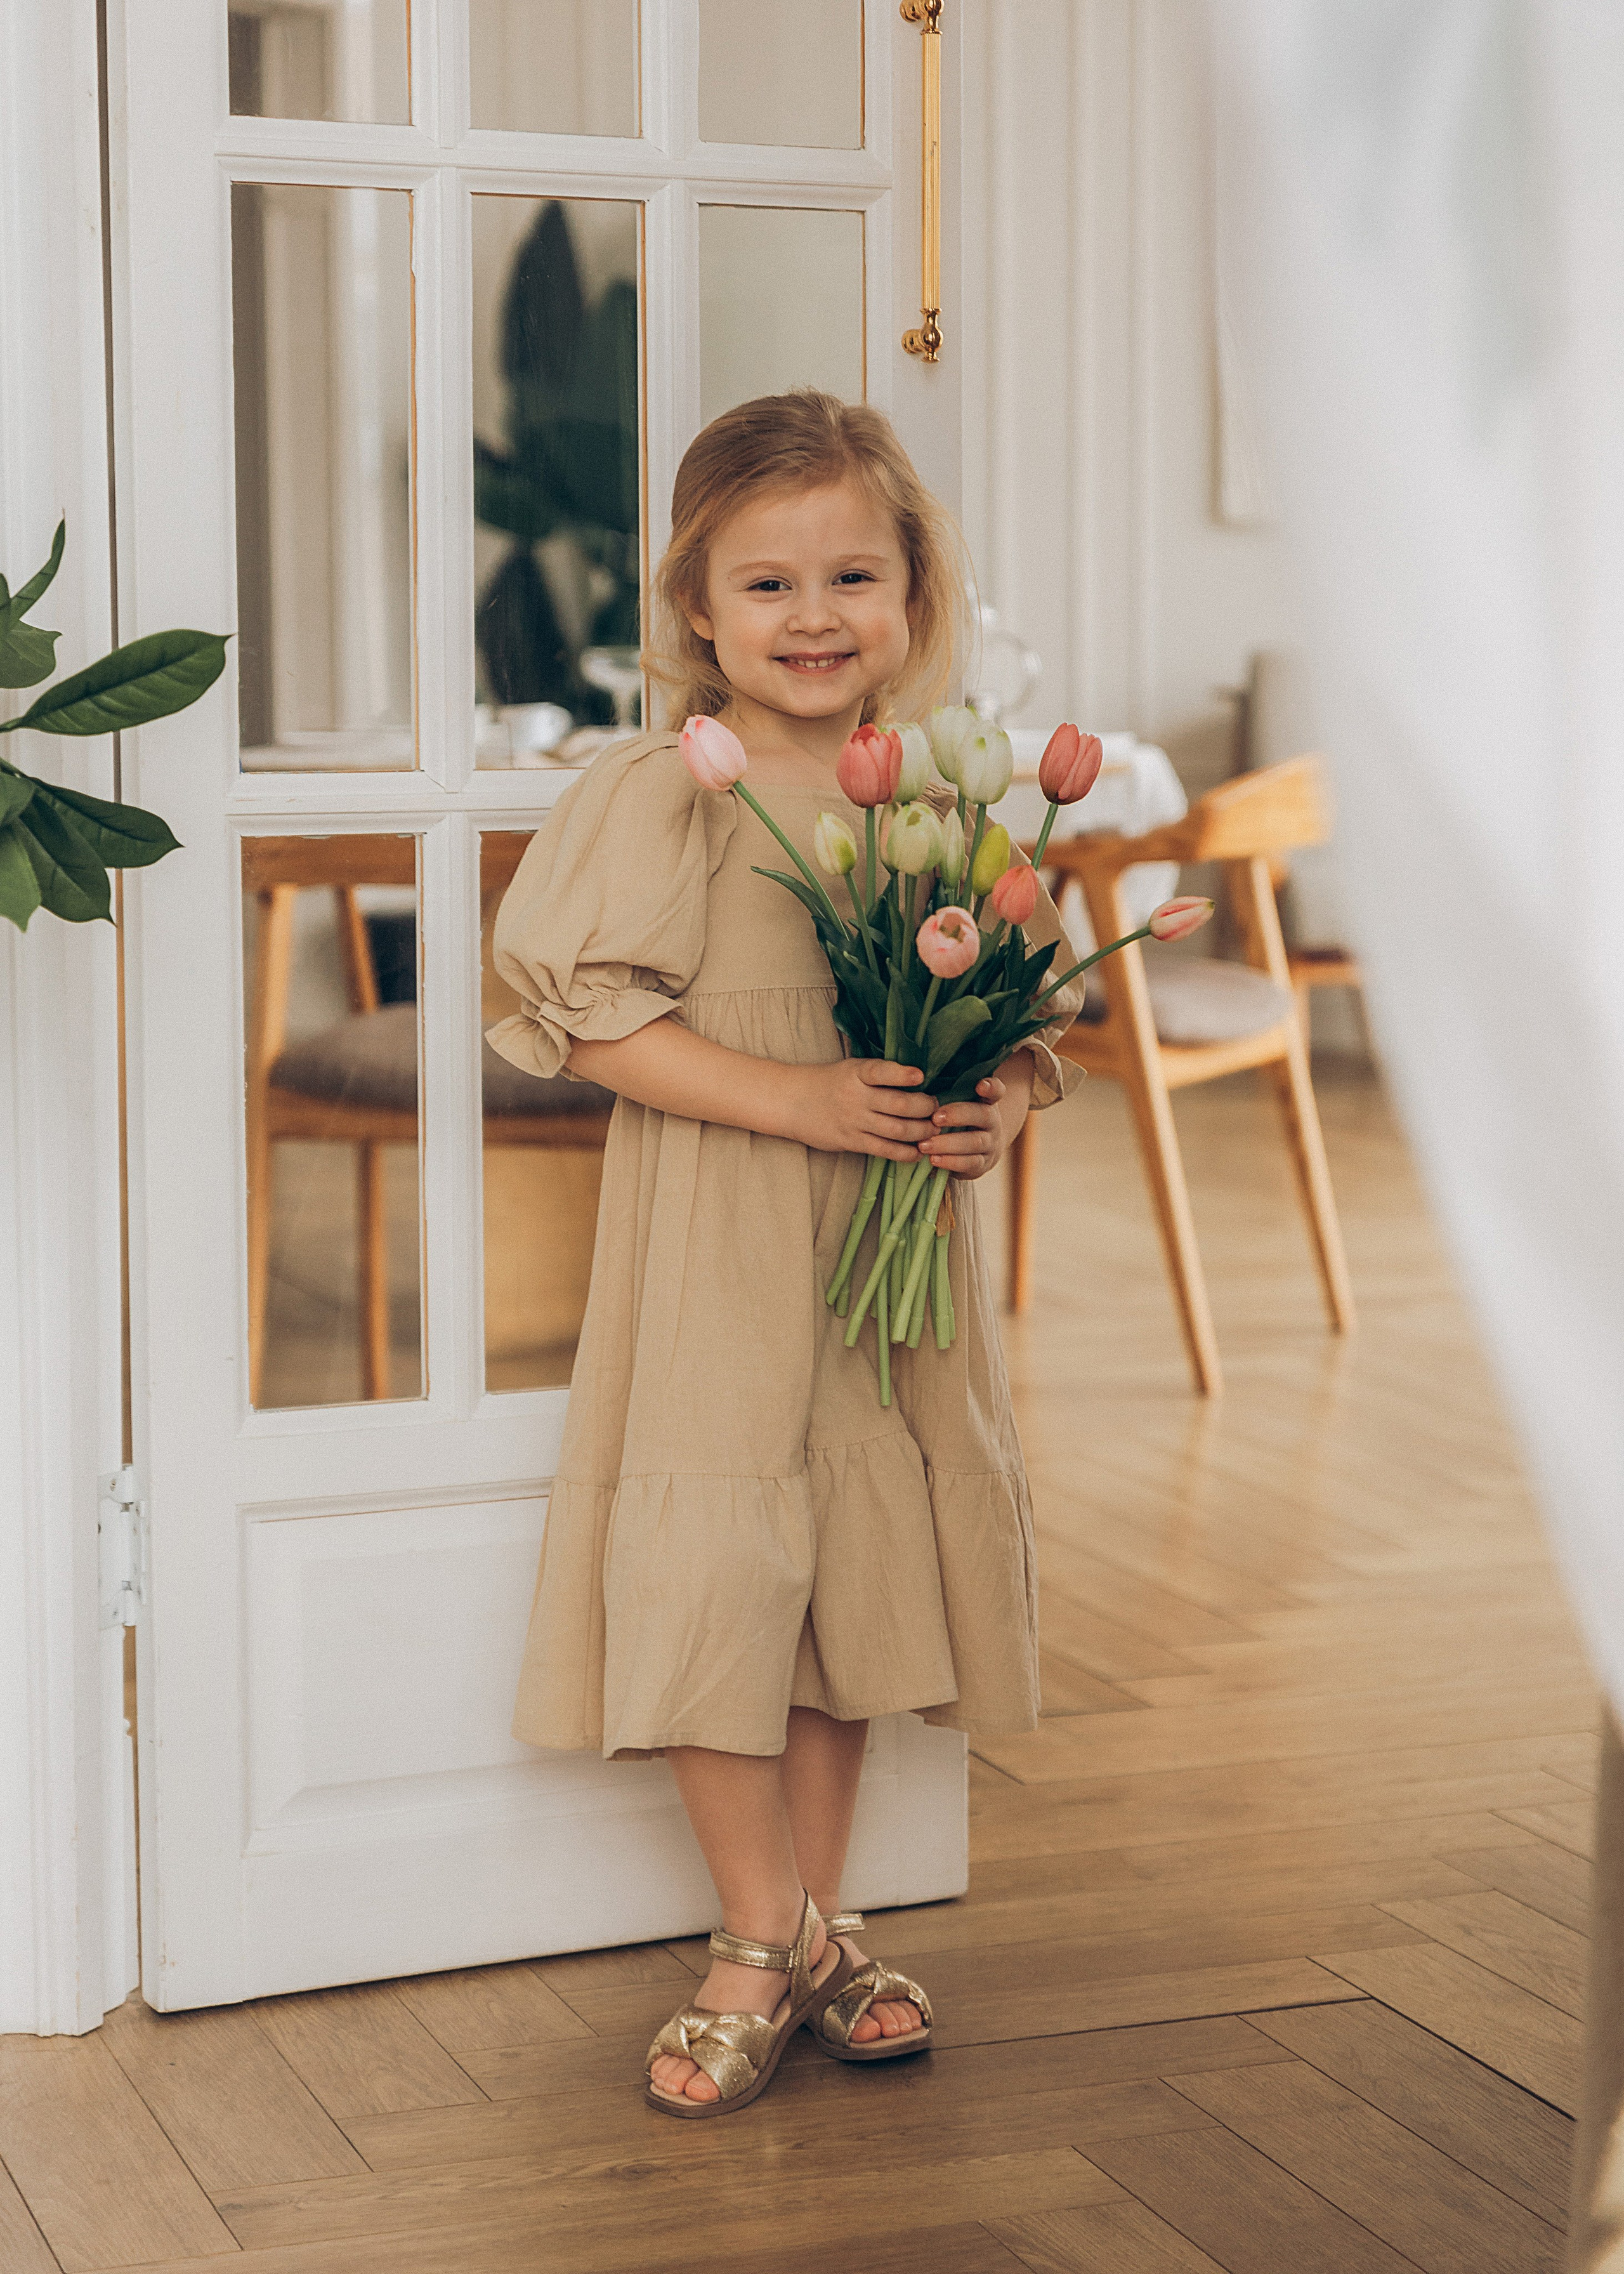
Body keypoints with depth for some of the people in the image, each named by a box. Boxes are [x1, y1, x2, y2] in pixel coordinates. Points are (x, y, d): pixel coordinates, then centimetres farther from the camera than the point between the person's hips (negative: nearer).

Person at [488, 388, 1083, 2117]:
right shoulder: (664, 795, -10)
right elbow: (597, 1015, -14)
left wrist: (1002, 1104, -10)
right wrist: (792, 1099, -21)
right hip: (715, 1259, -4)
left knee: (862, 1567, 11)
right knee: (716, 1569, -4)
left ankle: (813, 1923, 26)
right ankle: (766, 1938, 12)